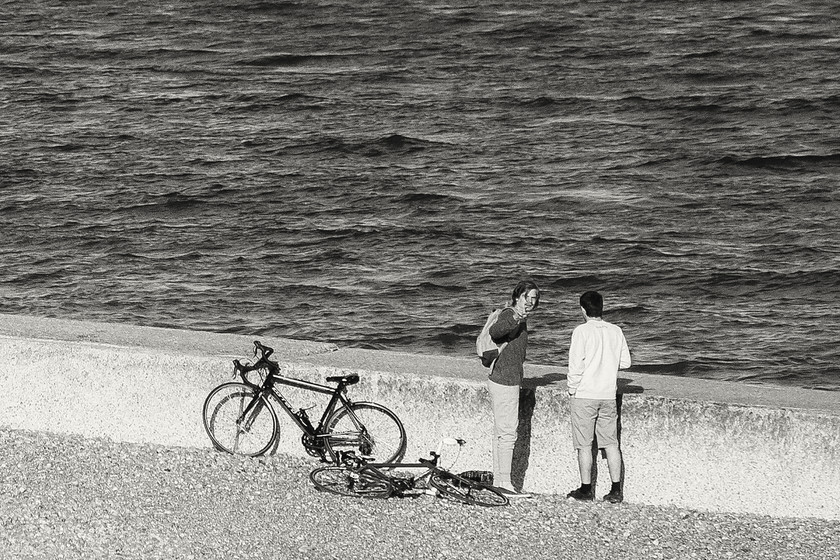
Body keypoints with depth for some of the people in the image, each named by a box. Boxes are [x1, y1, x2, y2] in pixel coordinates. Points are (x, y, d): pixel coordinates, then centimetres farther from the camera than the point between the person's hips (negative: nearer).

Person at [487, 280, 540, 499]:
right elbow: (495, 331, -39)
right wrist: (515, 319, -55)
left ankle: (498, 481, 17)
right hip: (504, 382, -10)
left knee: (501, 432, 13)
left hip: (508, 380, 10)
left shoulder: (520, 319, 15)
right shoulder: (508, 315, -16)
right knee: (507, 432, -9)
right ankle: (504, 483, -7)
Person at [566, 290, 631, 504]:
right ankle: (616, 490, 5)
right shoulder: (615, 331, 3)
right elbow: (625, 362, 7)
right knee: (611, 442, 8)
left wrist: (572, 392, -2)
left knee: (584, 444, 4)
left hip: (585, 395, -4)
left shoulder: (582, 331, -10)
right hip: (608, 394, 4)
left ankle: (586, 488, 7)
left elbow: (576, 365, -13)